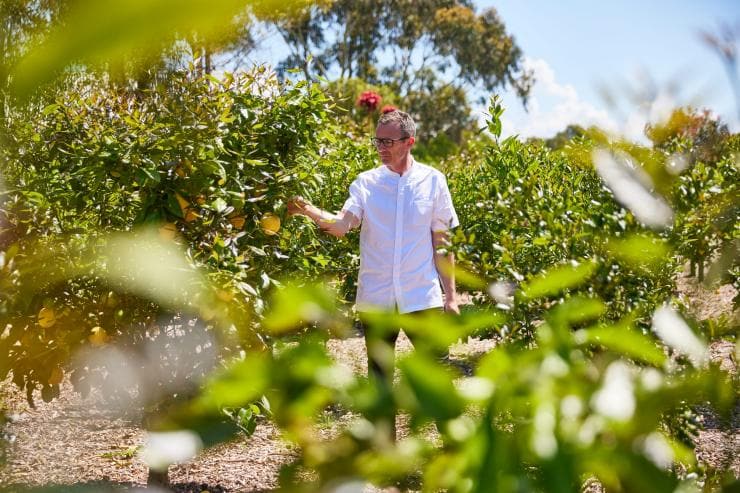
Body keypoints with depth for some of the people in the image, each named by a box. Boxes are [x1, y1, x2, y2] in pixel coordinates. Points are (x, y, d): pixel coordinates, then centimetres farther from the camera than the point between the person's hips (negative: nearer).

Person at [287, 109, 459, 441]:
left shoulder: (433, 181, 0)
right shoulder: (366, 182, 0)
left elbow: (442, 243, 4)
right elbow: (342, 225, -15)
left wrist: (450, 294, 3)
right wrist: (310, 211, -34)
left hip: (422, 297, -1)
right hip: (376, 298, 1)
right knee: (379, 378, 11)